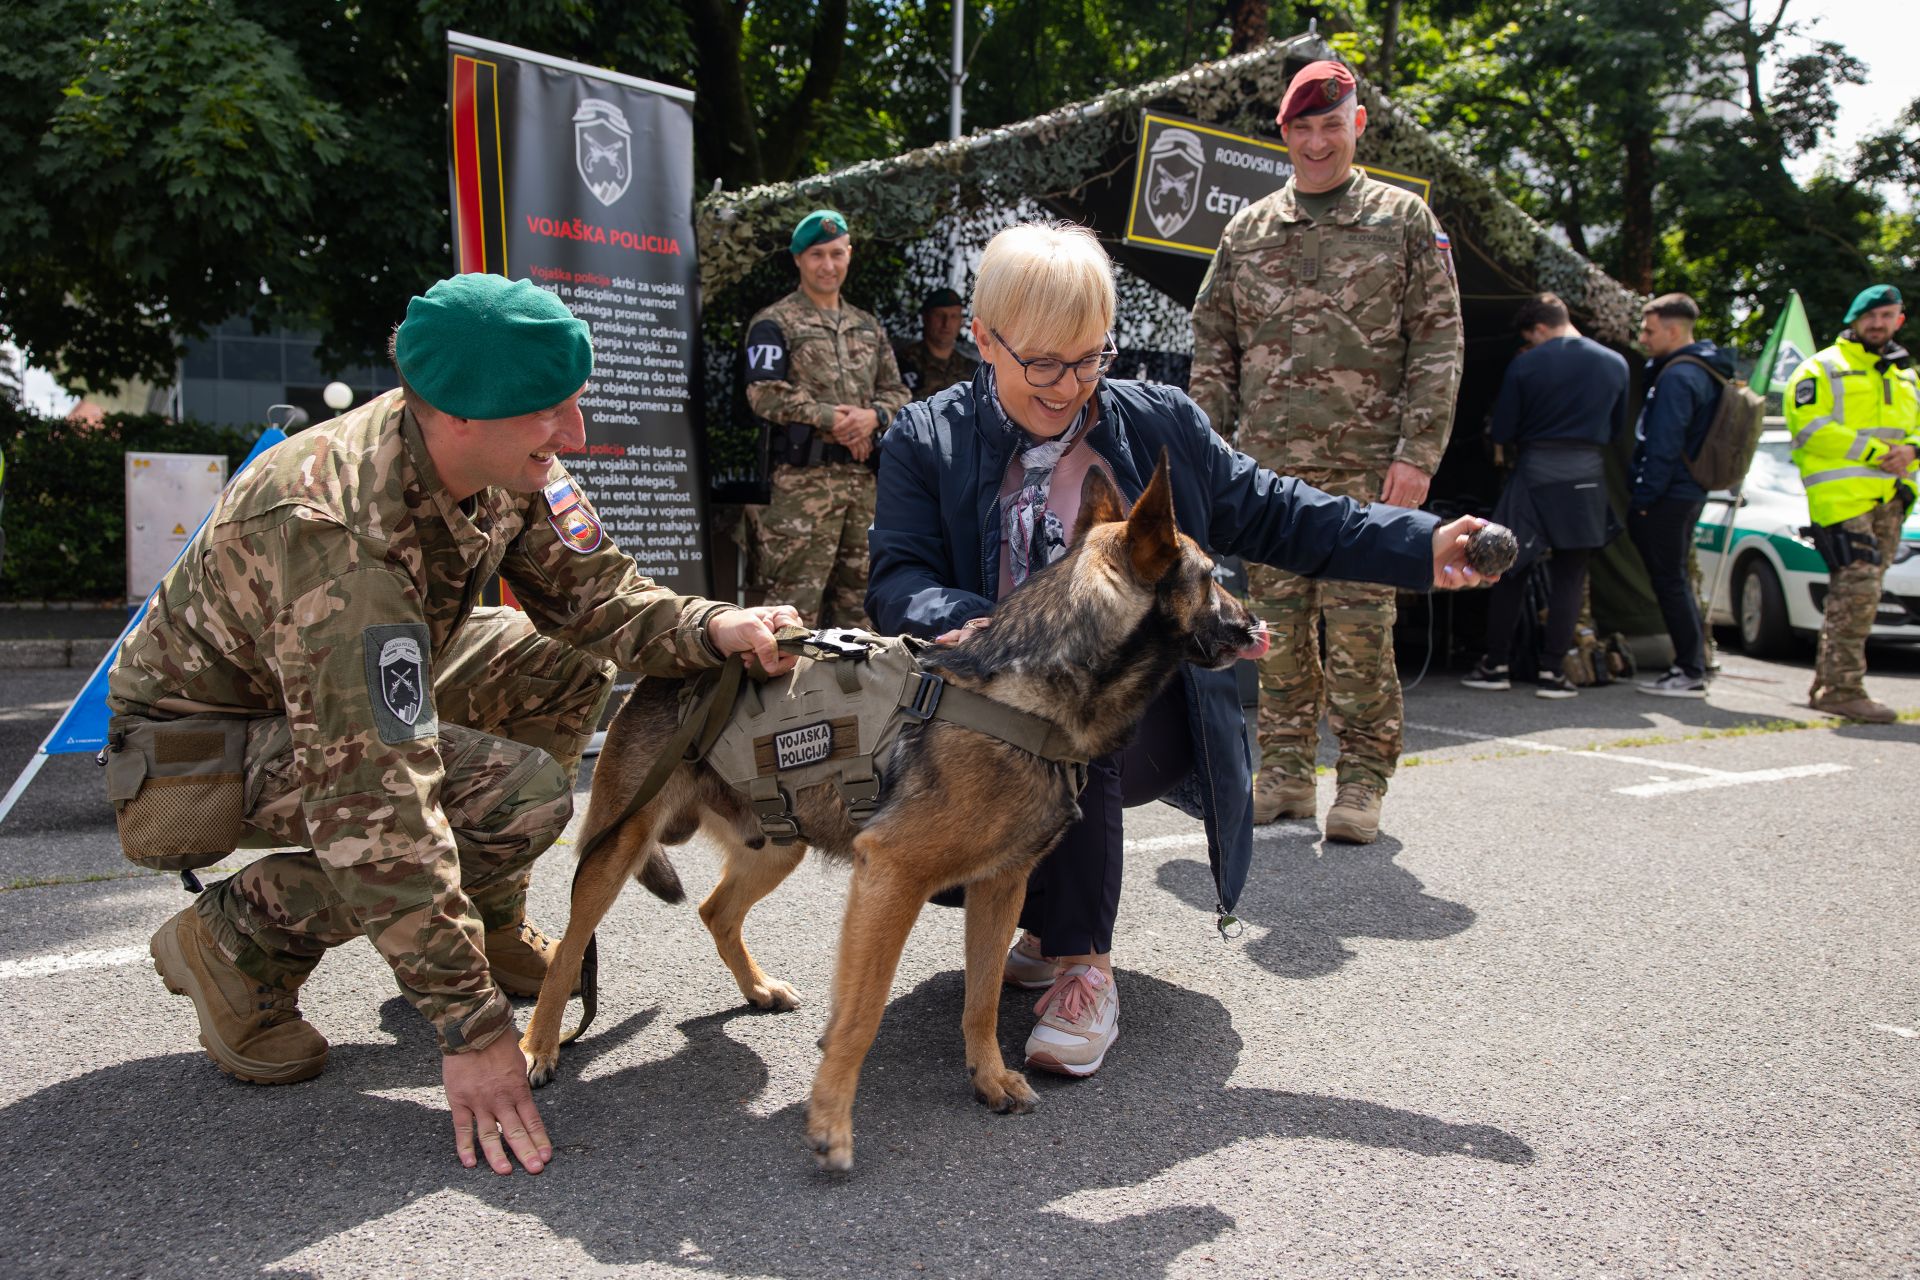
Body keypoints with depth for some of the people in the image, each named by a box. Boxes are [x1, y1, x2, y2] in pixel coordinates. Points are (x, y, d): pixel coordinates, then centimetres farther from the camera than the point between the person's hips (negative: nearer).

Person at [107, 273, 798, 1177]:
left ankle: (487, 923, 13)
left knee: (568, 669, -1)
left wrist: (713, 629, -28)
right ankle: (236, 942, -7)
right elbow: (374, 812, -39)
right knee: (521, 795, -25)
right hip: (201, 735, -8)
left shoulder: (505, 462, -15)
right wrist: (471, 1025, -35)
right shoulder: (340, 533, -38)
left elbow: (596, 598, -6)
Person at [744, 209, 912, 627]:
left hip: (863, 477, 6)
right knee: (796, 598, -10)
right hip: (804, 477, -6)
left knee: (858, 593, 11)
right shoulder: (775, 323, 3)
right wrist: (831, 420, -13)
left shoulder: (869, 327, 21)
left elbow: (897, 390, 18)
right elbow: (764, 392, -10)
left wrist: (874, 414, -5)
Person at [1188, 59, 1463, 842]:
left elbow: (1438, 343, 2)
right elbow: (1212, 345, 15)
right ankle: (1286, 775, 16)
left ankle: (1362, 784, 8)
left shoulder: (1404, 220, 7)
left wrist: (1417, 452, -8)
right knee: (1277, 623, 5)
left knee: (1359, 626, -4)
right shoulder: (1247, 230, 15)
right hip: (1265, 467, 3)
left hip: (1365, 467, -3)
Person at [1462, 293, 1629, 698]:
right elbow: (1617, 428, 15)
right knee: (1570, 576, 5)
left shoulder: (1524, 366, -6)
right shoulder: (1615, 364, 5)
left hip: (1534, 475, -2)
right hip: (1586, 477, 2)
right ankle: (1551, 670, 3)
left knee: (1509, 572, 8)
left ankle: (1495, 664, 11)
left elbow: (1502, 432, -3)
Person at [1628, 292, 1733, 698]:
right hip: (1689, 493, 10)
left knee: (1670, 581, -6)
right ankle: (1690, 667, 21)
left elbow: (1663, 446, -20)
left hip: (1667, 497, -10)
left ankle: (1690, 673, -3)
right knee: (1675, 580, 15)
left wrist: (1644, 498, -16)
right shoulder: (1705, 372, 16)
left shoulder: (1677, 377, -16)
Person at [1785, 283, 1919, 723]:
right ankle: (1842, 687, -14)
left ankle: (1826, 685, 13)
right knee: (1857, 589, -16)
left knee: (1855, 593, 8)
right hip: (1841, 494, -7)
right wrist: (1873, 451, -15)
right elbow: (1809, 425, -11)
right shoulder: (1823, 369, 2)